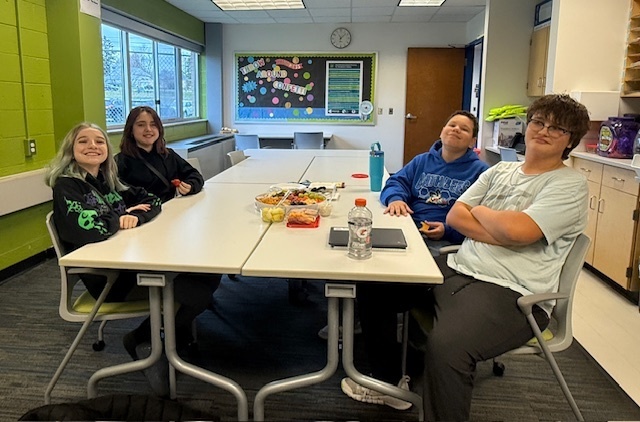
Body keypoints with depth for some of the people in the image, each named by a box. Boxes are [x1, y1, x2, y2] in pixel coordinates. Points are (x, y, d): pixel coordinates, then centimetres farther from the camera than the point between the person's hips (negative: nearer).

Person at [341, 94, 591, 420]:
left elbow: (517, 229, -21)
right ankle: (389, 383, 21)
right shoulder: (499, 171, 15)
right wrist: (507, 230, -9)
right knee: (372, 285, 5)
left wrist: (479, 210, -1)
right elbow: (455, 216, 5)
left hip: (512, 294, -7)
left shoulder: (571, 185, -4)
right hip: (457, 269, 8)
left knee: (445, 346, -37)